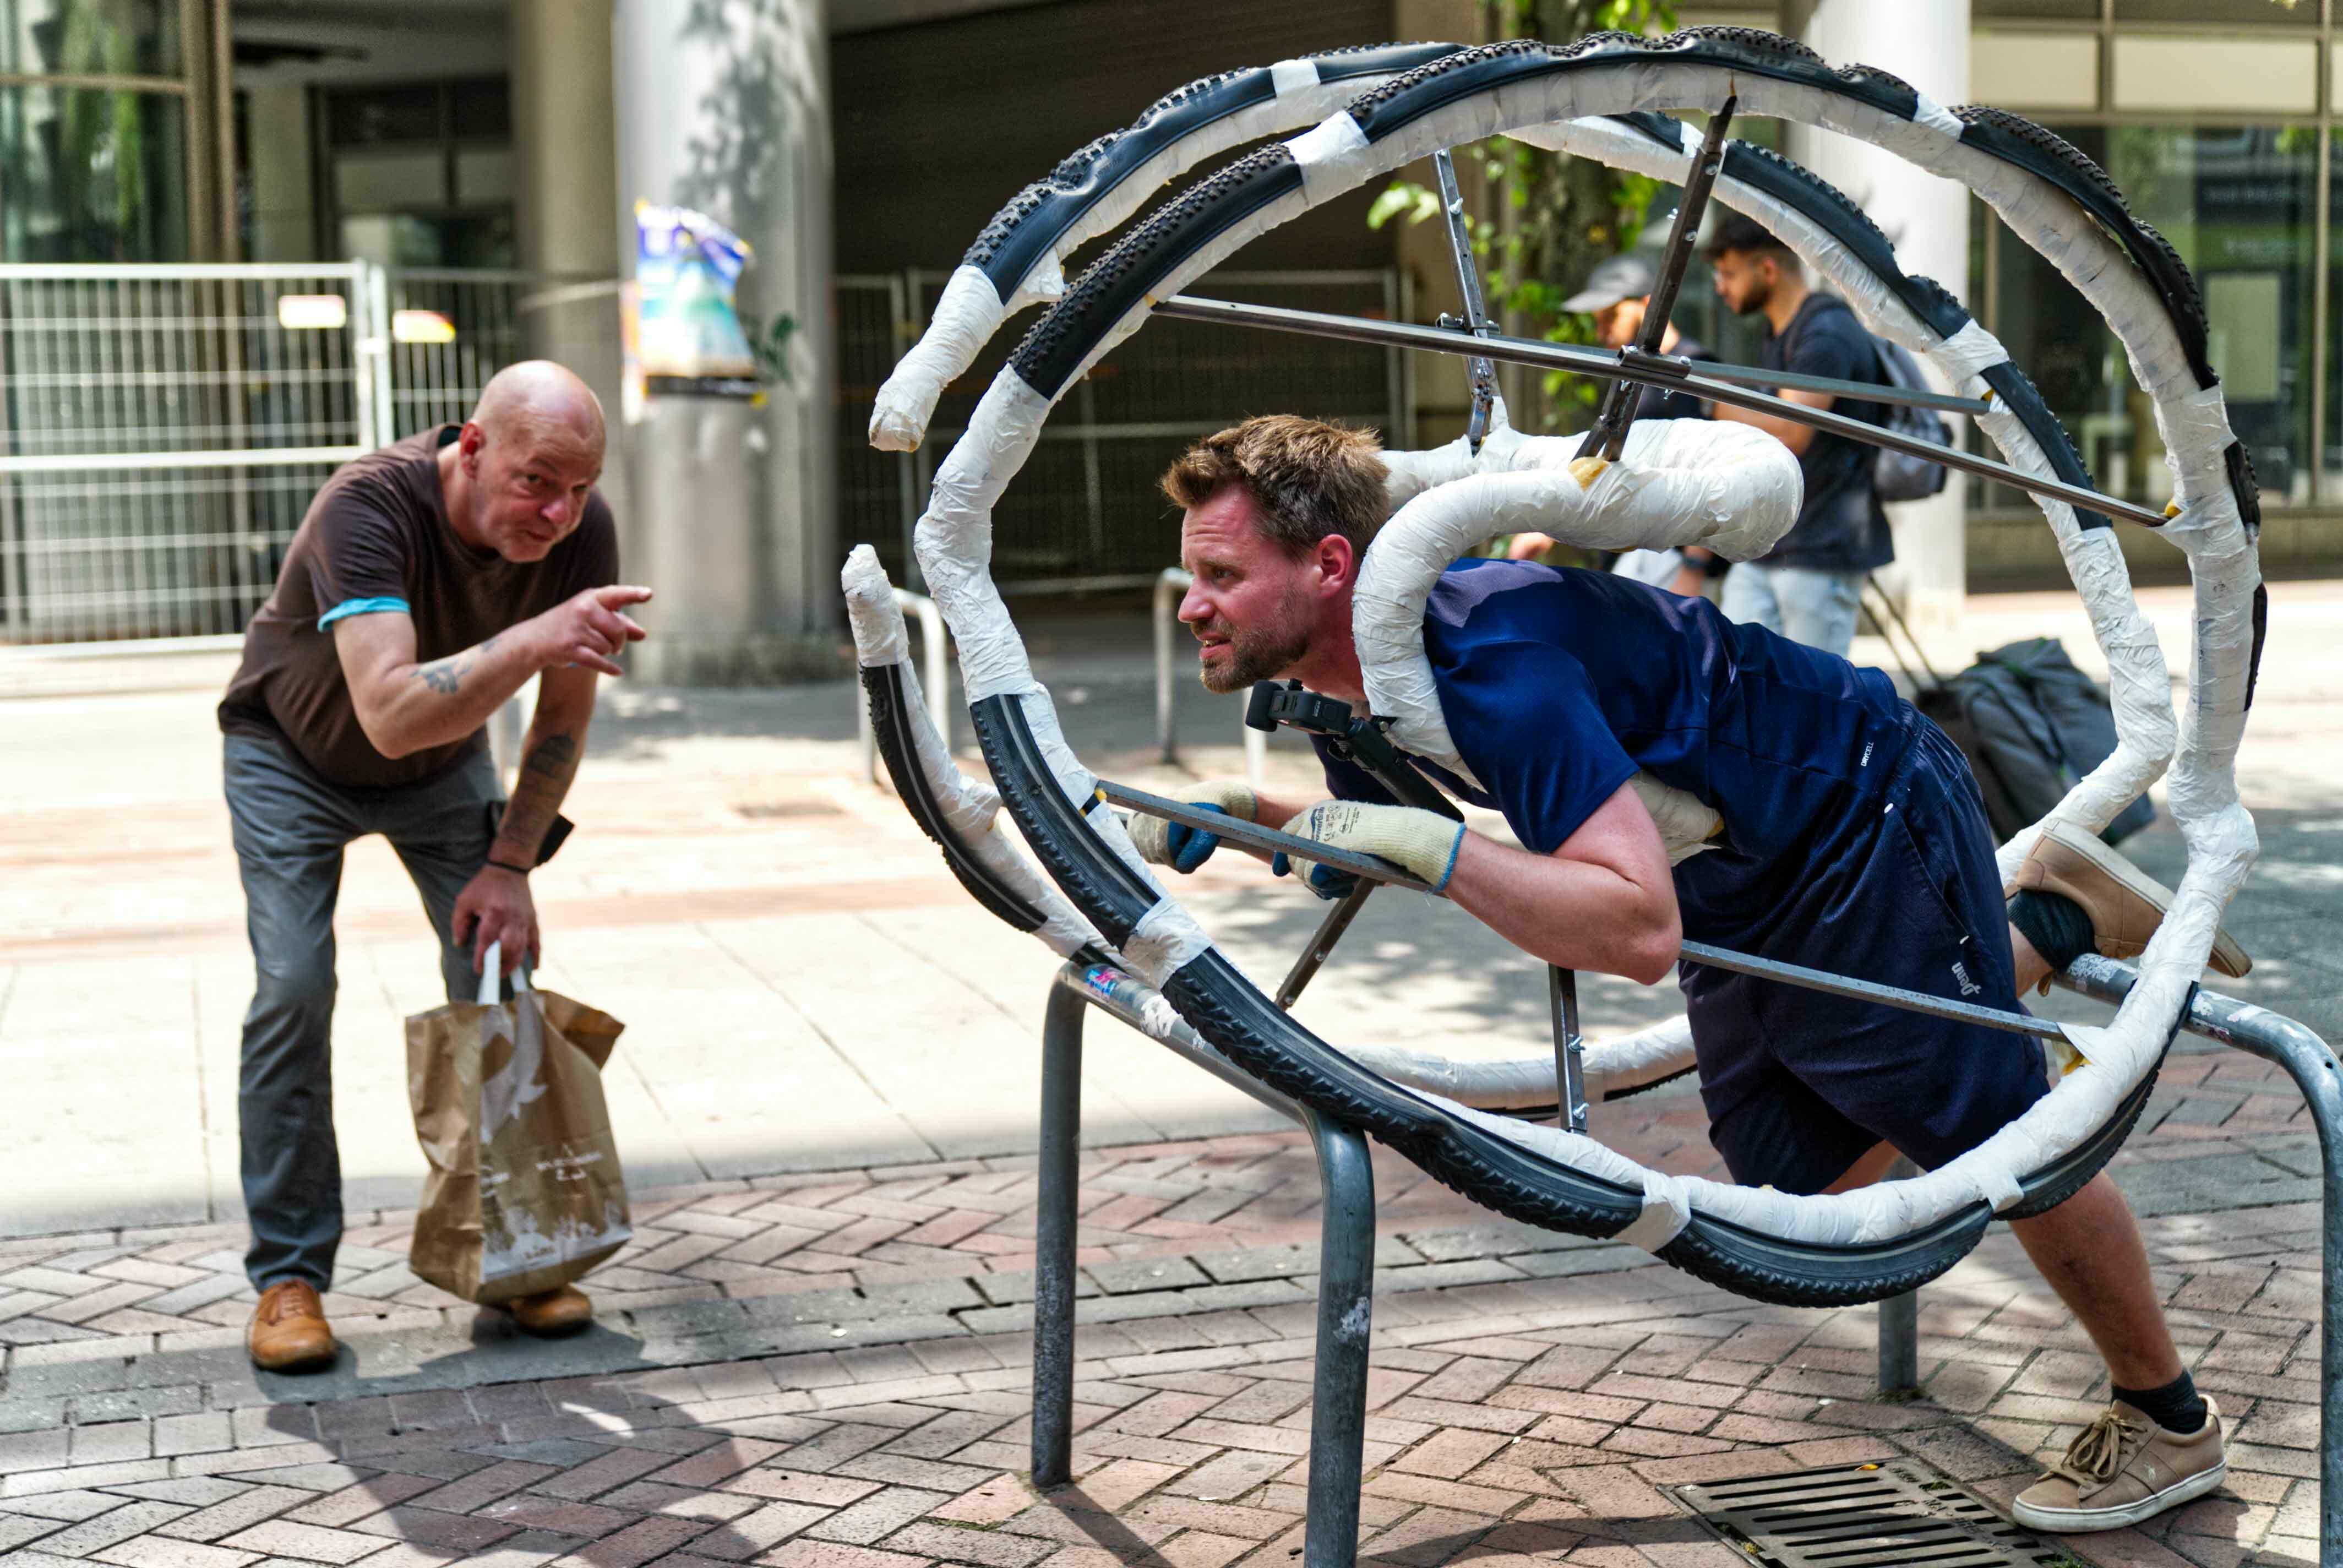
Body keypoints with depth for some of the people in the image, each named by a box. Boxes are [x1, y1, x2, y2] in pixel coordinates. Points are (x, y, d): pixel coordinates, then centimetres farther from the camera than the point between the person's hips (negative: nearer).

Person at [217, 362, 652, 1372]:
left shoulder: (581, 531, -24)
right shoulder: (371, 507, -38)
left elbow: (564, 717, -9)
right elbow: (391, 712, -52)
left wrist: (510, 865, -10)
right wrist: (534, 637, -64)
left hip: (443, 763, 4)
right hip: (295, 756, -3)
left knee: (500, 973, -8)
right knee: (294, 990, -15)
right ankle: (288, 1273, -4)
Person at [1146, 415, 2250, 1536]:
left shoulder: (1490, 660, -36)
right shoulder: (1357, 682, -8)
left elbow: (1643, 928, -42)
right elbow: (1361, 836, 12)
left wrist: (1430, 846, -46)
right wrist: (1236, 815, -6)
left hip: (1865, 822, -9)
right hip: (1747, 892, 9)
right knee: (1803, 1193, 16)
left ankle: (2170, 1423, 26)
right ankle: (2051, 921, 28)